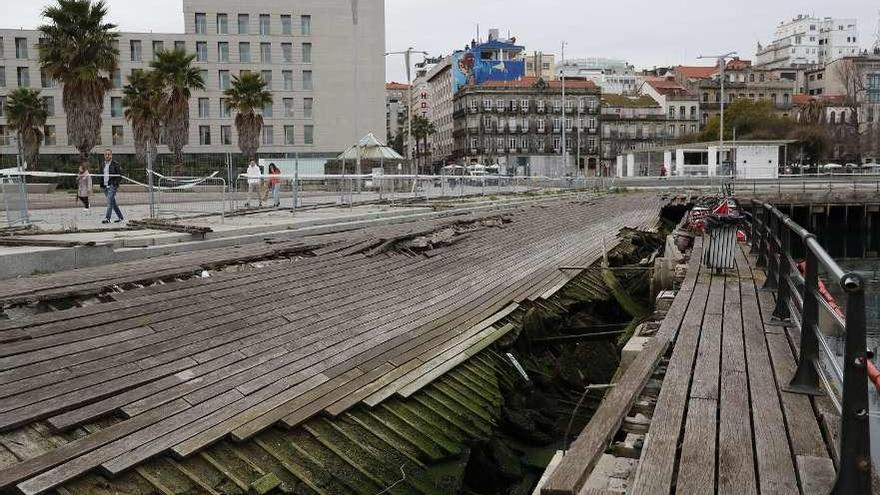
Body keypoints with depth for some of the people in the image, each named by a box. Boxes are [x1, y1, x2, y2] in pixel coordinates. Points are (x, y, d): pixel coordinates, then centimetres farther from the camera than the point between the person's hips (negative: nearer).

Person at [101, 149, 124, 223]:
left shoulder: (114, 164, -5)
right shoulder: (103, 164, 13)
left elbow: (120, 175, -6)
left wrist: (116, 183, -13)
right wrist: (102, 184, 12)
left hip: (112, 186, -7)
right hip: (105, 186, 7)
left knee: (109, 202, -15)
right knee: (113, 203, 10)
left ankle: (107, 218, -17)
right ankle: (120, 218, 19)